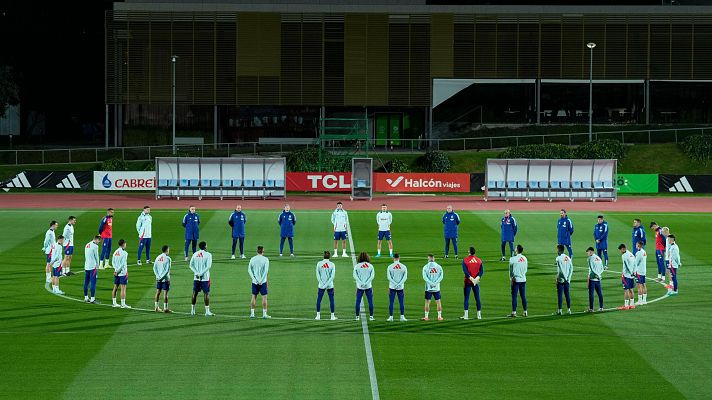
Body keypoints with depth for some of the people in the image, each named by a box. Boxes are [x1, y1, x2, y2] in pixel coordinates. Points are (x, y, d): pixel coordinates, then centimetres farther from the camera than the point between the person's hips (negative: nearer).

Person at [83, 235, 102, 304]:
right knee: (93, 283, -5)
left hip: (86, 267, 8)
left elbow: (86, 256, 14)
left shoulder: (87, 245, 12)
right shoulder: (95, 246, -11)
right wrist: (97, 266, 7)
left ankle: (86, 298, 16)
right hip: (92, 267, -8)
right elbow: (96, 257, -7)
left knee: (86, 283, 11)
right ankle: (92, 299, -6)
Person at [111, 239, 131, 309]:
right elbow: (122, 264, -17)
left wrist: (116, 270, -2)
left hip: (117, 273, 7)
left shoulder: (115, 252, 8)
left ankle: (114, 303, 17)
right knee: (123, 288, -5)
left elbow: (113, 262, 8)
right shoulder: (124, 253, -13)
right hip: (123, 273, -7)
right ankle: (123, 304, -6)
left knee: (115, 288, 12)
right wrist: (117, 271, -8)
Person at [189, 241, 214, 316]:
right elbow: (208, 266, -17)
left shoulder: (195, 254, 7)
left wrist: (196, 273, -6)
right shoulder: (208, 255, -8)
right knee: (206, 294, 0)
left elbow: (191, 265, 2)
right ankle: (207, 311, -1)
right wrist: (201, 273, -14)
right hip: (205, 278, -4)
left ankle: (192, 310, 16)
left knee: (195, 293, 11)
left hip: (196, 278, 5)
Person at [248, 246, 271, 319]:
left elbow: (249, 270, 0)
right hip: (262, 282, -3)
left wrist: (254, 279, -4)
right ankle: (264, 314, 2)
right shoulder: (265, 259, -6)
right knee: (264, 297, 3)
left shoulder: (252, 259, 4)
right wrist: (261, 280, -10)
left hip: (254, 282, 3)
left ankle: (252, 313, 11)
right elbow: (266, 271, -13)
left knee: (254, 297, 11)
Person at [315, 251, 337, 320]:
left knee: (319, 300, 8)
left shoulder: (319, 264, -3)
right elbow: (332, 276, -9)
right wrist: (327, 284, -8)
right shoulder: (332, 264, -5)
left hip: (321, 286, 0)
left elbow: (317, 275, -5)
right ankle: (332, 316, 9)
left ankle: (318, 315, 8)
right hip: (330, 286, 0)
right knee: (331, 300, 7)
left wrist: (322, 284, -6)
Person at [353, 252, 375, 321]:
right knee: (370, 302, 5)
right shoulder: (370, 266, 0)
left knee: (358, 302, 6)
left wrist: (361, 283, -11)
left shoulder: (357, 266, -1)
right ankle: (371, 316, 3)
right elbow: (372, 276, -7)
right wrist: (366, 283, -10)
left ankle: (357, 316, 5)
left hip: (360, 287, 0)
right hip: (368, 287, 0)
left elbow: (355, 276, -8)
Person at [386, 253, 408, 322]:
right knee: (401, 302, 5)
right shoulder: (403, 267, 1)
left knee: (391, 302, 3)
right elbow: (405, 277, -4)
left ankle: (391, 317, 1)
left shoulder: (390, 267, -3)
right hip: (401, 287, 1)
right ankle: (402, 317, 1)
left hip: (392, 287, -1)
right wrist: (399, 284, -8)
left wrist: (395, 284, -8)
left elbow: (389, 277, -7)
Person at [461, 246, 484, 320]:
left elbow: (465, 271, -14)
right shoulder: (479, 260, 5)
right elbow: (481, 271, -4)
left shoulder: (465, 260, -4)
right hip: (476, 282, 3)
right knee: (477, 298, 8)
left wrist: (471, 278, -16)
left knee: (466, 298, 0)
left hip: (468, 281, -3)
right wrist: (477, 278, -12)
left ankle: (466, 315, -5)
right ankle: (479, 315, 9)